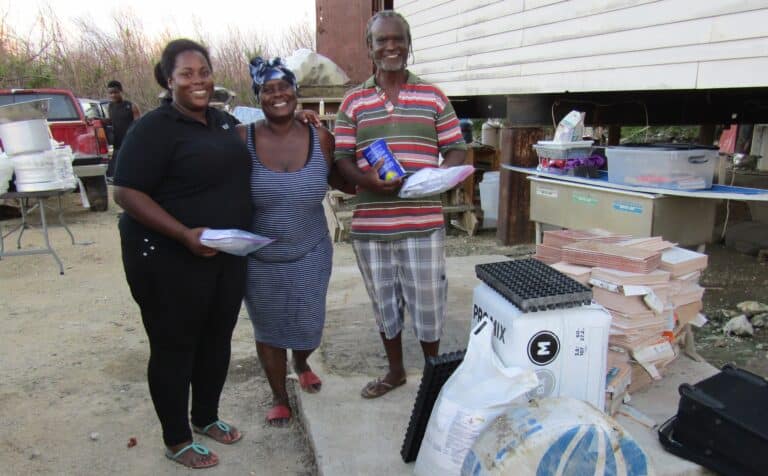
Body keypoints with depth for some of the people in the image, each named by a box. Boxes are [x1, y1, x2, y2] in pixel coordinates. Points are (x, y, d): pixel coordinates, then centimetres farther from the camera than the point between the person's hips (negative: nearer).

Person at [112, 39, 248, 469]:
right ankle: (177, 440, 26)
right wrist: (185, 234, -27)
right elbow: (127, 193, -16)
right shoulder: (155, 127, -12)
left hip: (228, 257, 7)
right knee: (174, 346, 7)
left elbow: (238, 175, 26)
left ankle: (207, 418, 39)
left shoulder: (225, 122, 10)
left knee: (218, 339, 17)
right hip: (170, 261, -7)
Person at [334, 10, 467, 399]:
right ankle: (395, 371, 37)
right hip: (370, 224, 2)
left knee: (427, 301, 7)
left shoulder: (433, 97, 5)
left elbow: (456, 149, 6)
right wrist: (368, 181, -19)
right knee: (383, 301, 16)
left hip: (423, 222, -1)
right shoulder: (353, 102, 6)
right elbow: (342, 158, 2)